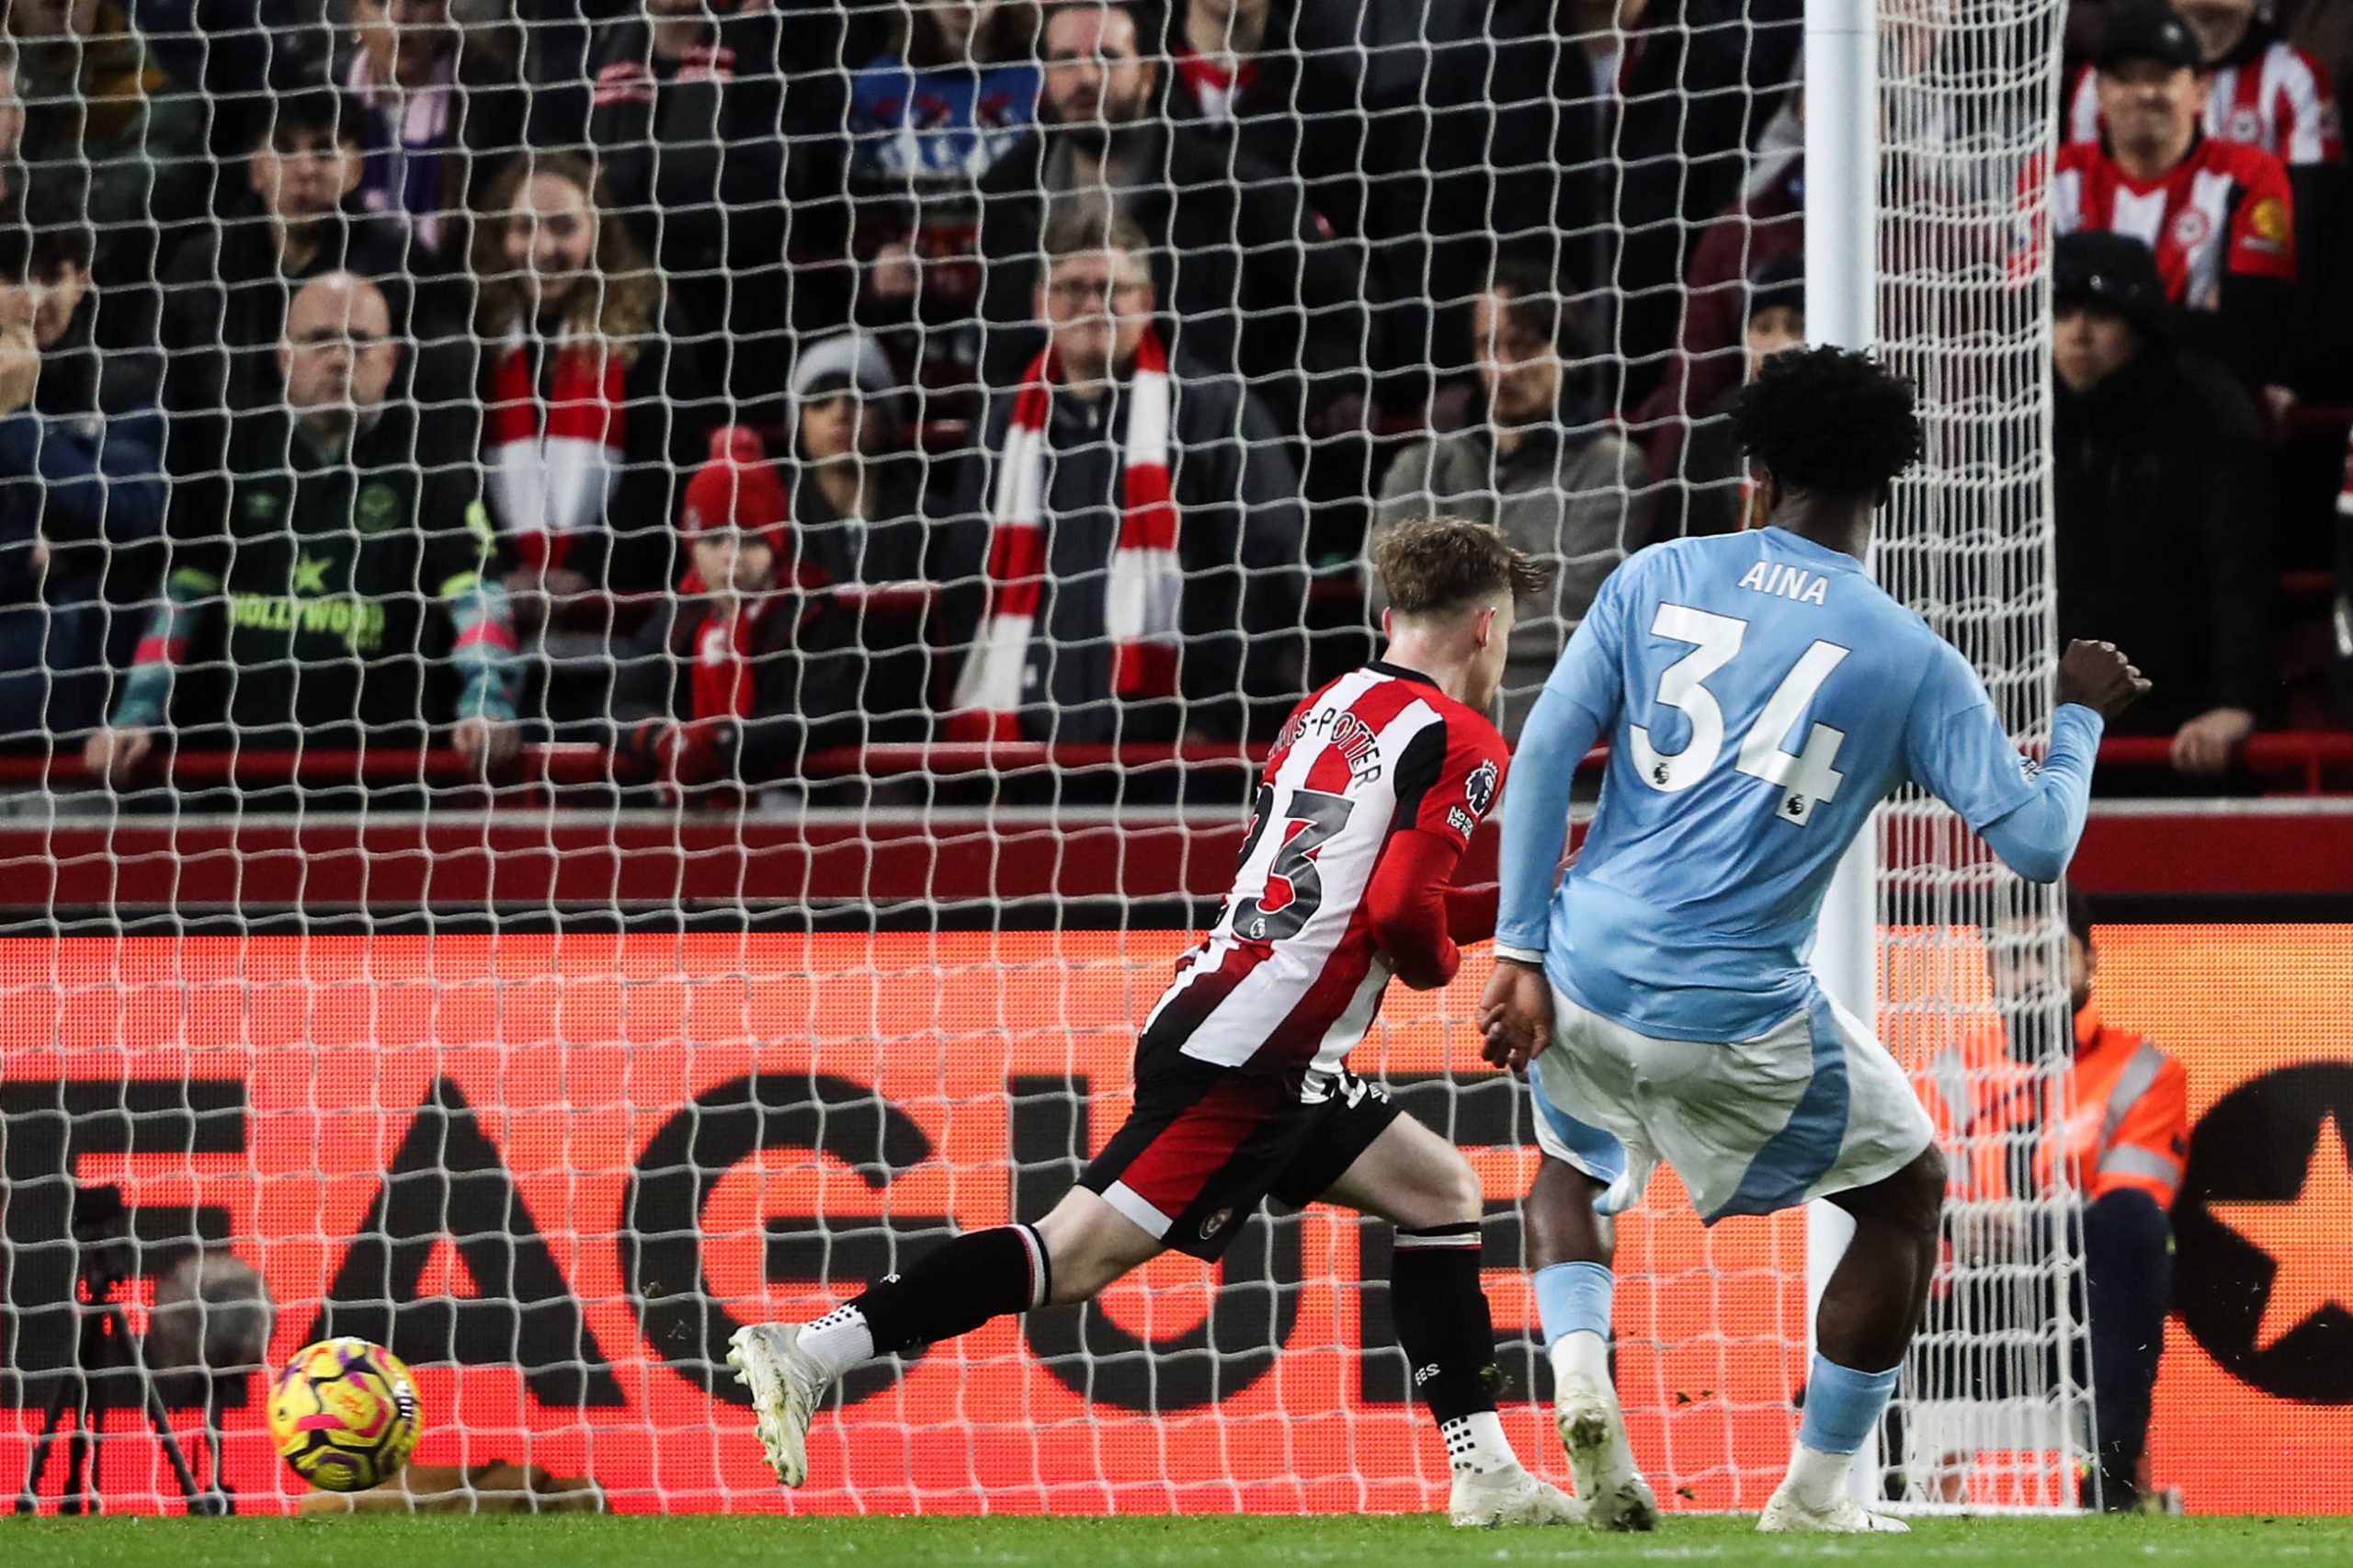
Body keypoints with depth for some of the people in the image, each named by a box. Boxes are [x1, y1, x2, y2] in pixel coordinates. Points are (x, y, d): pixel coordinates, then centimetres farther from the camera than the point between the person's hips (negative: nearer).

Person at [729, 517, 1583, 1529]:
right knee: (1081, 1253, -12)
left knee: (1440, 1192, 18)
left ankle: (1484, 1472, 14)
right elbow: (1403, 913, -16)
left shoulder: (1331, 707, 20)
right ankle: (809, 1350, -19)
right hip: (1247, 1058, -9)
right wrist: (1441, 963, 6)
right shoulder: (1461, 745, -5)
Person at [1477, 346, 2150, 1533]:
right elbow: (2036, 843, -4)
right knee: (1907, 1191, 23)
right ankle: (1815, 1493, 22)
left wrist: (1521, 954, 0)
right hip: (1735, 1023, -3)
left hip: (1584, 978, 3)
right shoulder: (1910, 660, -2)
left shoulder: (1659, 579, 4)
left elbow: (1543, 753, -2)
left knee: (1574, 1162, 34)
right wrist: (2079, 720, 15)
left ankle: (1577, 1370, 5)